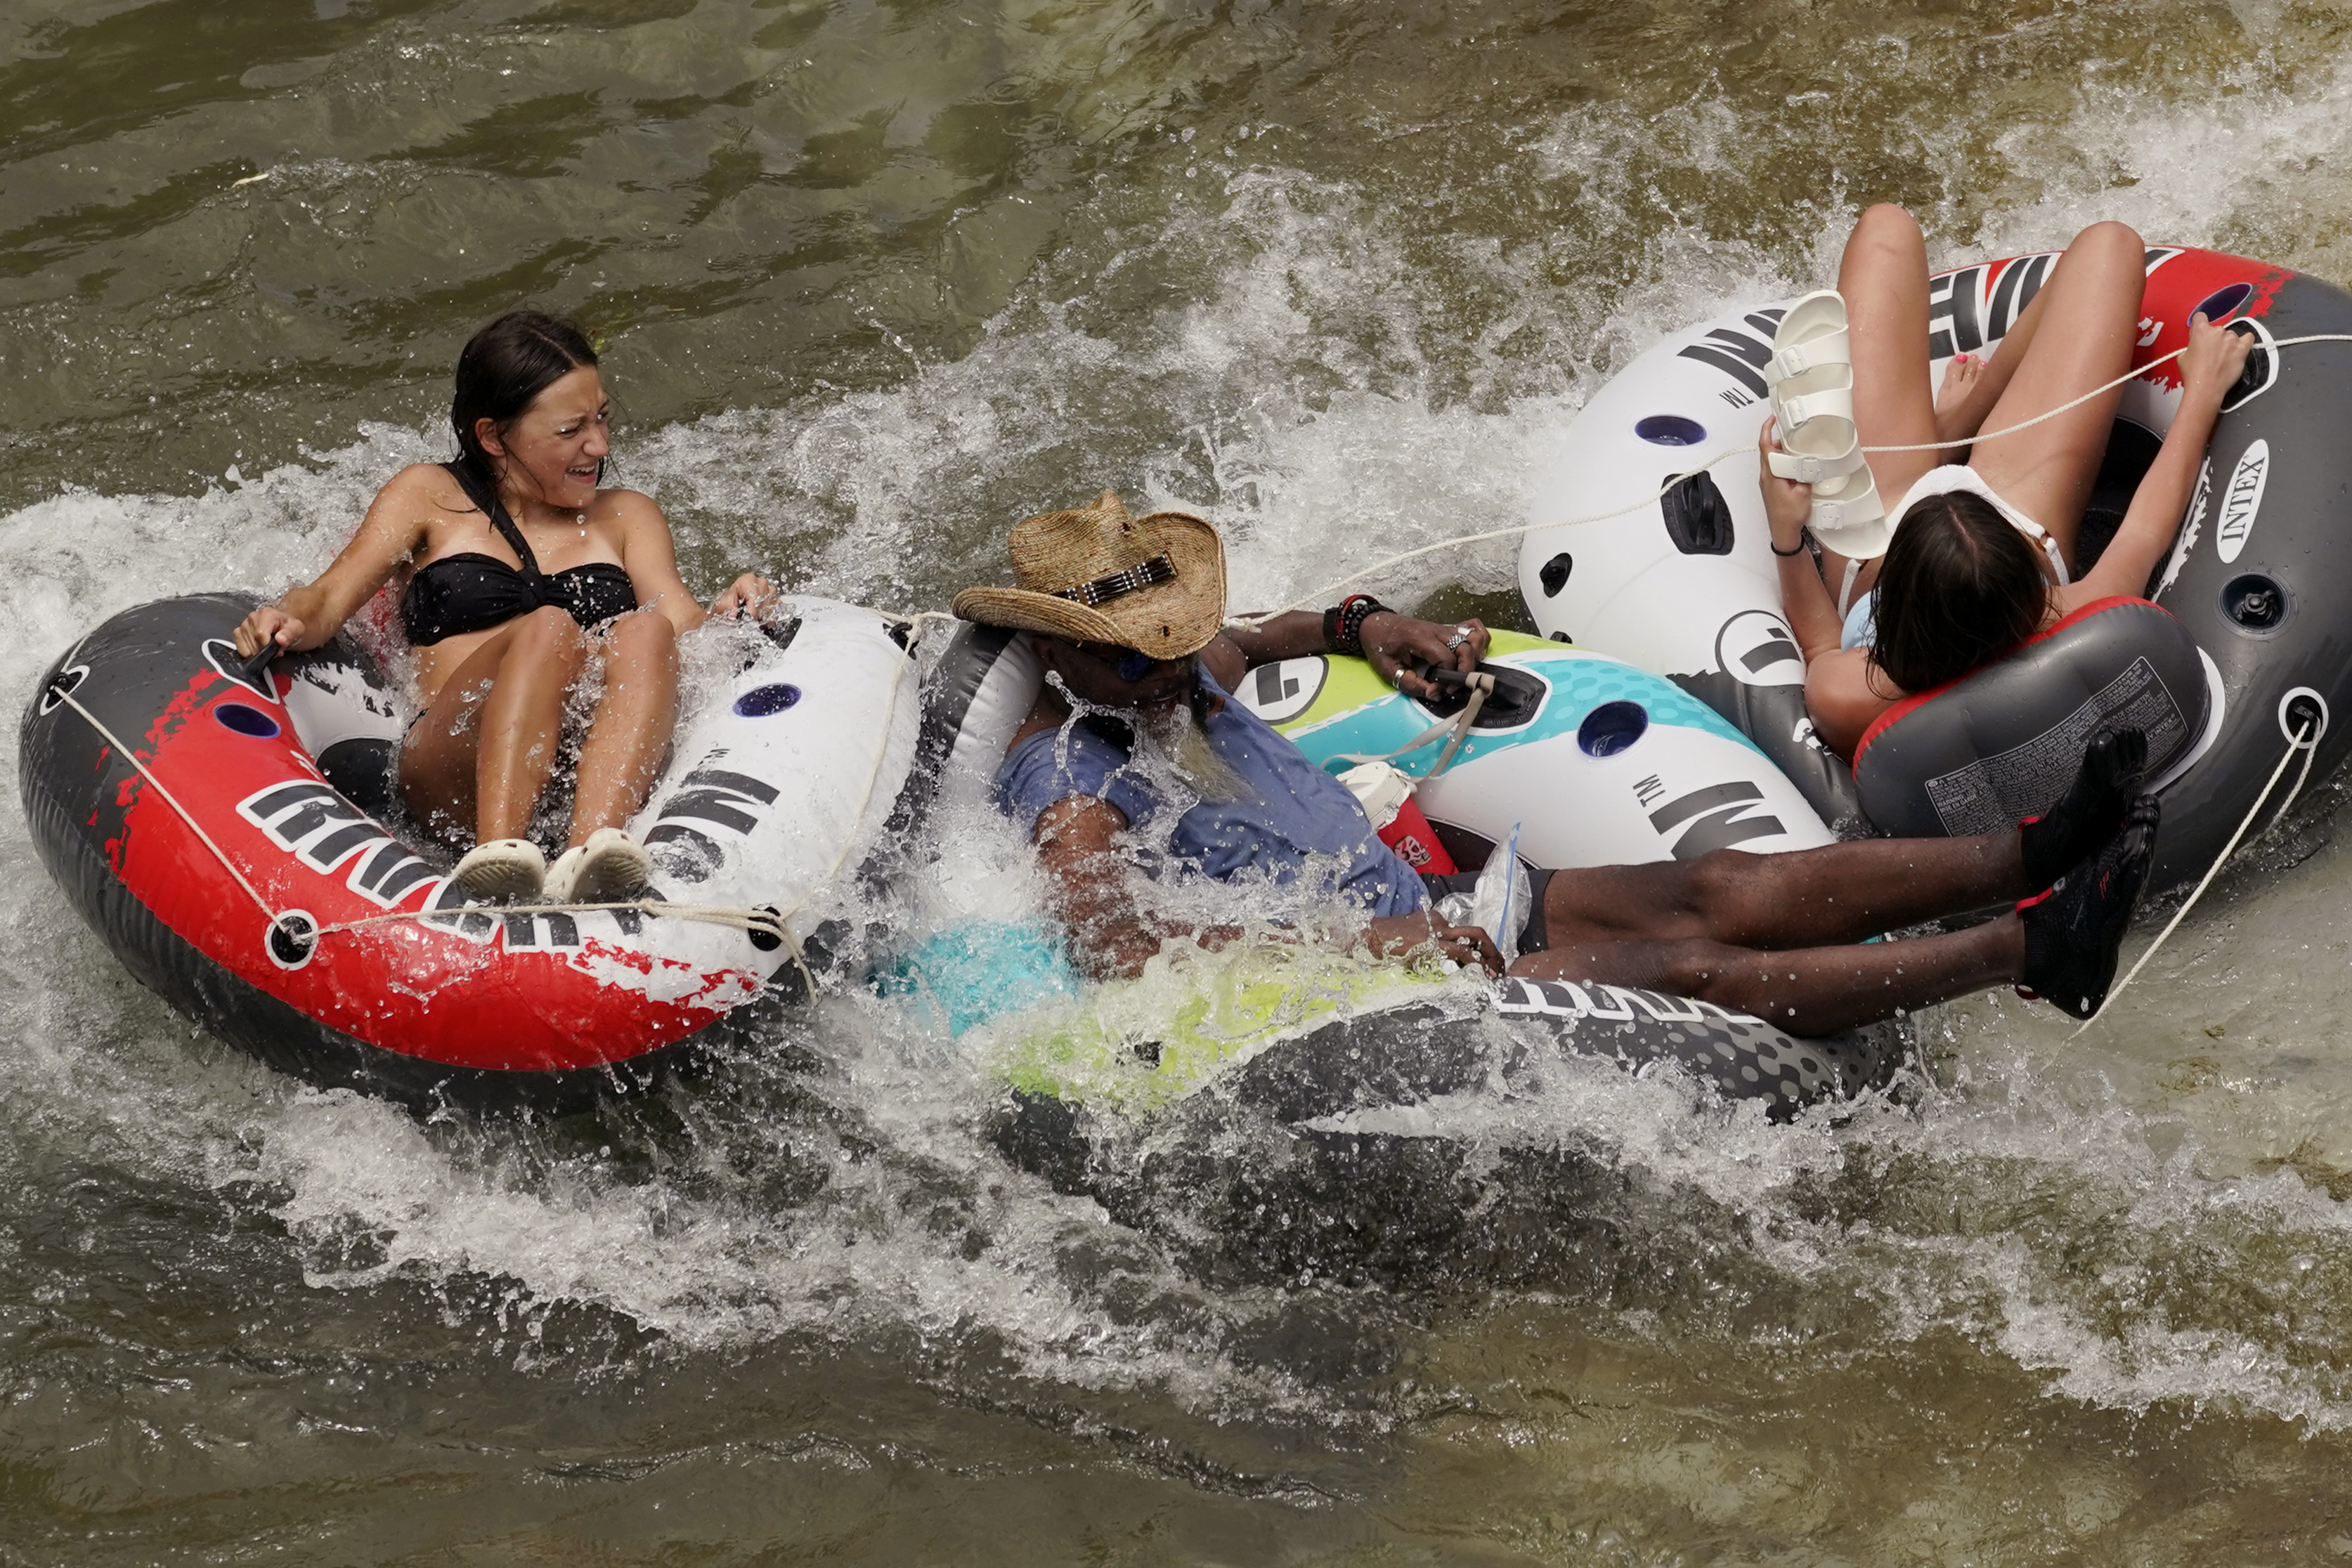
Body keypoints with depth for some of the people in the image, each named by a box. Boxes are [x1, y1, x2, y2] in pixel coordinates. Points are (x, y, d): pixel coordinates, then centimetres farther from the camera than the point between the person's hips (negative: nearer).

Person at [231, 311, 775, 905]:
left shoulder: (627, 518, 28)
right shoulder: (433, 498, 21)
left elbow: (682, 626, 12)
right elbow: (332, 598, 9)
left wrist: (724, 618, -11)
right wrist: (288, 619, -14)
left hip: (607, 778, 2)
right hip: (455, 780, -2)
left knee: (644, 631, -29)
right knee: (548, 629, -32)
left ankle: (588, 855, -53)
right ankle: (500, 852, -55)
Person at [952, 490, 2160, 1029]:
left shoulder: (1174, 683, 12)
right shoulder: (1066, 786, -16)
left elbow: (1245, 642, 36)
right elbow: (1120, 948, -32)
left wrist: (1359, 627, 15)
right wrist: (1368, 947, -33)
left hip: (1421, 903, 10)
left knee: (1722, 891, -8)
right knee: (1685, 973, -20)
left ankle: (2031, 855, -14)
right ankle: (2022, 953, -26)